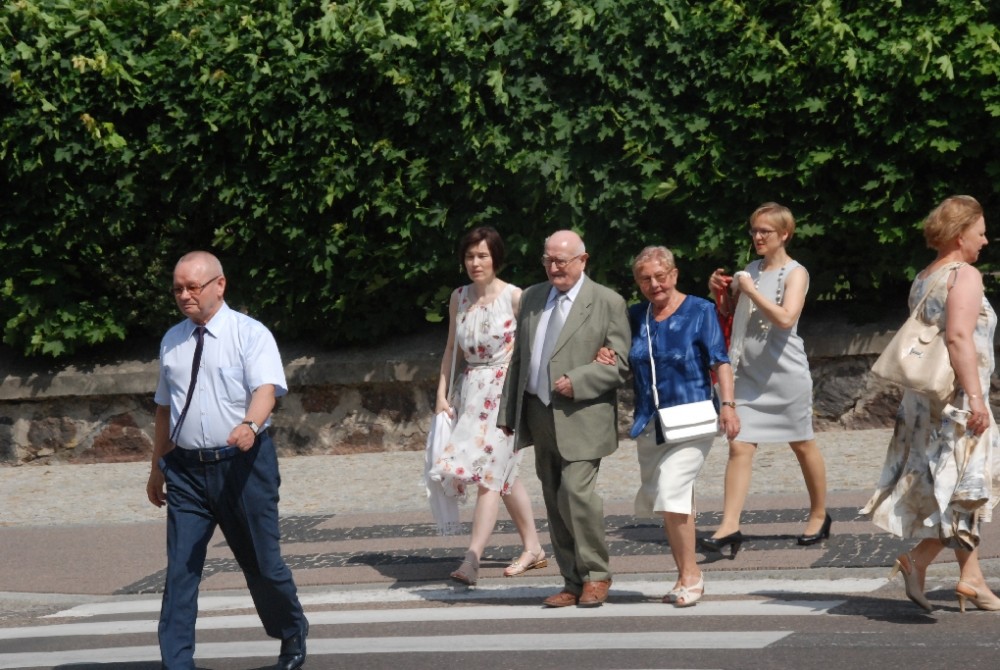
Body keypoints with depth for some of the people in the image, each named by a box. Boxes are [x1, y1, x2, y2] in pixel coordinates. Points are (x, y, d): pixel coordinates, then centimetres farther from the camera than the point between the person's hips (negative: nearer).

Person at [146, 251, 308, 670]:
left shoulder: (250, 334, -4)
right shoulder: (172, 341, 11)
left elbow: (266, 388, -19)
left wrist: (250, 424, -39)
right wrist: (158, 467, 22)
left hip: (242, 464, -3)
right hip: (185, 468, 4)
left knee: (261, 563, 7)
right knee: (180, 569, -4)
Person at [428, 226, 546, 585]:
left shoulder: (514, 297, -8)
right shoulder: (459, 298, 8)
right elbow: (451, 348, 15)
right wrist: (442, 394, 9)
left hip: (505, 390, -6)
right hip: (472, 392, 6)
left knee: (489, 473, -13)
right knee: (503, 474, 13)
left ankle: (472, 560, -19)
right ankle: (533, 548, 25)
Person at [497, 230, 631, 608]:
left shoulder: (607, 303, -2)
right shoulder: (532, 298, 15)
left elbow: (619, 364, -6)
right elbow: (518, 358, 17)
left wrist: (576, 381, -17)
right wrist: (508, 411, 13)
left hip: (581, 417, -6)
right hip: (539, 415, 6)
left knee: (576, 490, -18)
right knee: (554, 502, 6)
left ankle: (595, 576, -2)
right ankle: (573, 583, 13)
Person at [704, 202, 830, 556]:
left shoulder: (795, 273, -7)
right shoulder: (750, 270, 11)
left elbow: (786, 318, -24)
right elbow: (729, 312, 24)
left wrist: (751, 290, -19)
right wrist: (720, 291, 4)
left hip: (785, 373, -5)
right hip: (749, 373, 5)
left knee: (802, 445, 9)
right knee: (739, 446, -6)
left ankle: (819, 516, 27)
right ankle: (729, 526, -12)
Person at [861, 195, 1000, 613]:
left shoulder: (922, 280, 15)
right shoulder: (965, 275, -11)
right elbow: (958, 336, -22)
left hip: (925, 397, 9)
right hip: (957, 396, -9)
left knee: (957, 490, 12)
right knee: (963, 485, -5)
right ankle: (917, 560, -12)